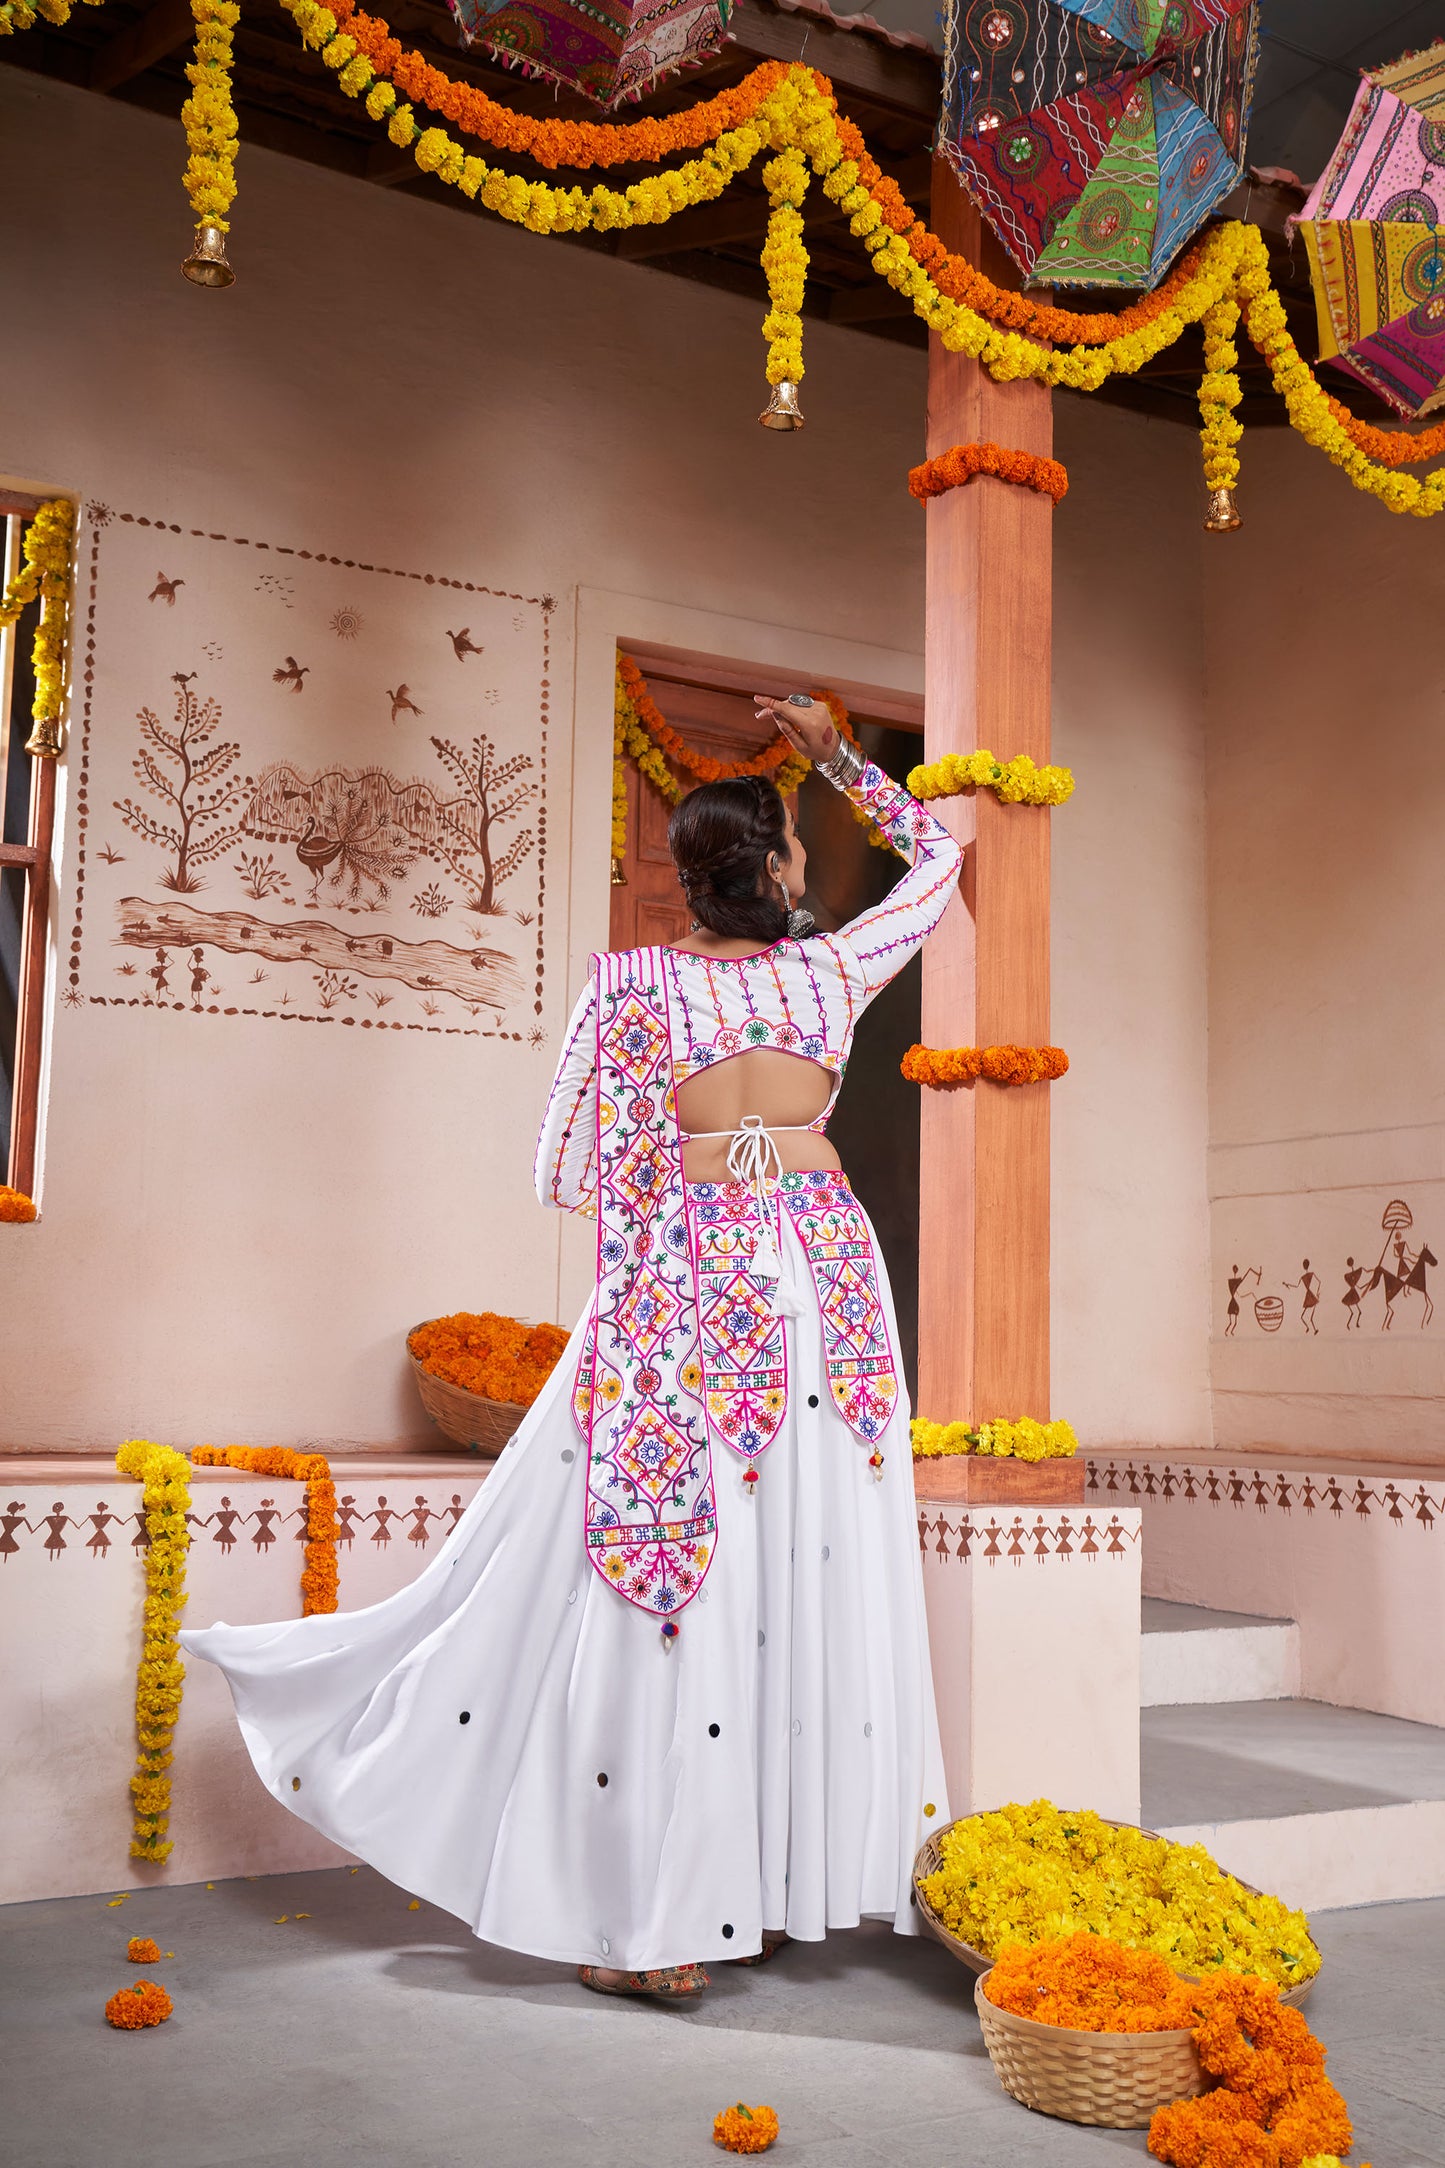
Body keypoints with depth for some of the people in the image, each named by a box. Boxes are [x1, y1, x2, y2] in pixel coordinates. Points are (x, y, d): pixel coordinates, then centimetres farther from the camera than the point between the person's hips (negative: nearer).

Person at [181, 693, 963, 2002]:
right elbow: (938, 856, 22)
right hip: (827, 1282, 3)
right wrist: (838, 755, 25)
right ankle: (784, 1890, 17)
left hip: (682, 1287, -2)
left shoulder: (634, 983, -2)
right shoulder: (833, 968, 4)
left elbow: (567, 1173, -2)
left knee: (671, 1590, 1)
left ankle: (669, 1924, 5)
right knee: (810, 1579, 9)